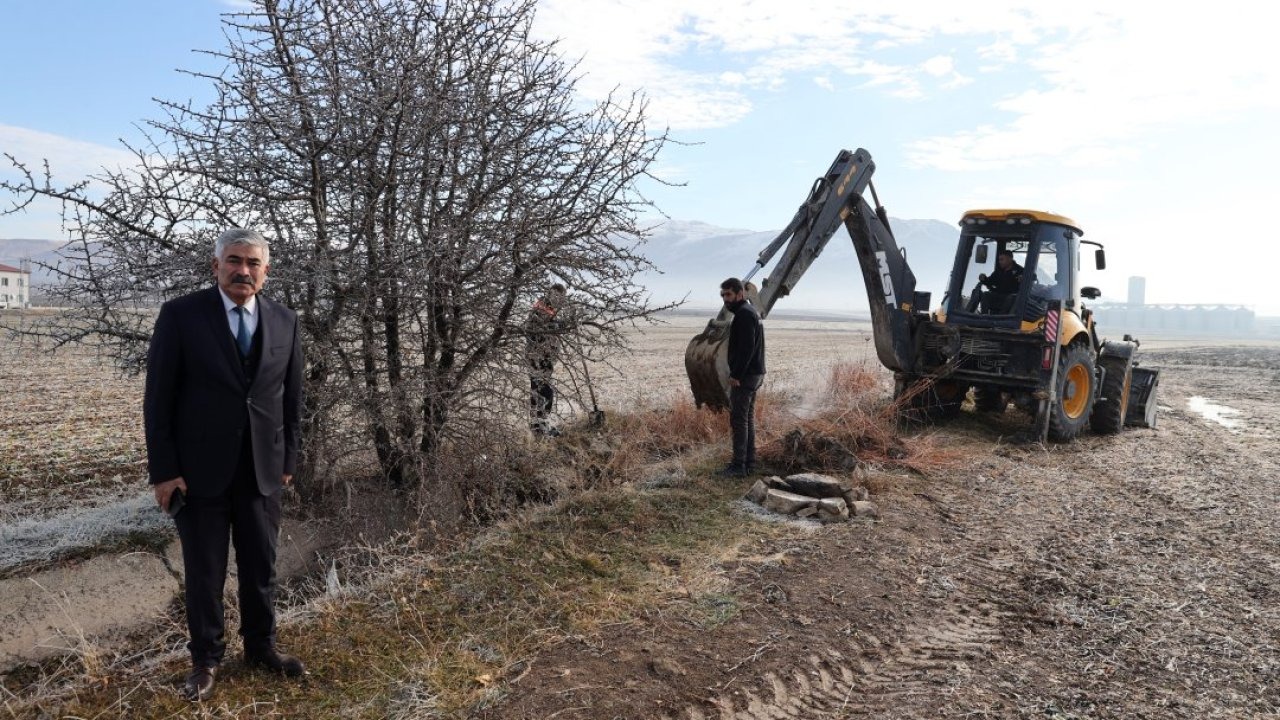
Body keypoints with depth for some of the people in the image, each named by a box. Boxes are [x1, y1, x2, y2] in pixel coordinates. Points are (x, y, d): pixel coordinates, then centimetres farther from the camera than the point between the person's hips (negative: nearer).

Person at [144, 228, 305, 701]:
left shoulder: (284, 321, 3)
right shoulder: (181, 314, -7)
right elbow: (159, 397, -7)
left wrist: (288, 458, 8)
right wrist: (163, 470, -9)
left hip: (263, 469, 3)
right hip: (200, 470, -2)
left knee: (261, 567, 13)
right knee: (204, 572, 10)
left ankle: (261, 647, 32)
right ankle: (206, 659, 29)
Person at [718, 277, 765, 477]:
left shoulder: (744, 313, -15)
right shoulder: (751, 311, 18)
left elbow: (746, 348, -24)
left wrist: (736, 375, -21)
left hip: (744, 377, -10)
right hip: (755, 373, 10)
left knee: (739, 419, -7)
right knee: (748, 418, 14)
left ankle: (739, 465, -4)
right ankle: (749, 462, 20)